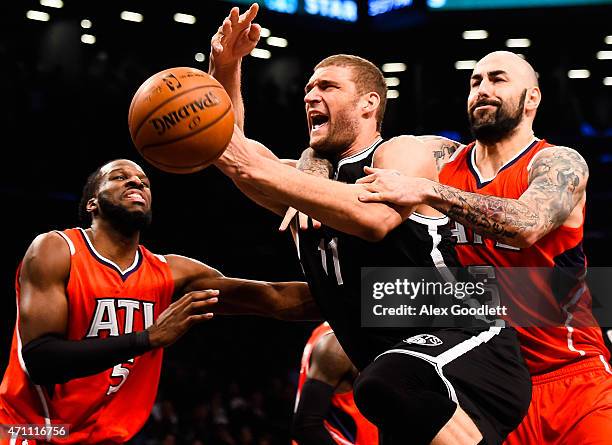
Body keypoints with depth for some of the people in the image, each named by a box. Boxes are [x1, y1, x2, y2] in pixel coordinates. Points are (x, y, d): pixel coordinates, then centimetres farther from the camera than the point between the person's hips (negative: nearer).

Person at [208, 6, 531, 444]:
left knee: (386, 384, -39)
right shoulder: (310, 183, 22)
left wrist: (259, 168, -23)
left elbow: (375, 217, -23)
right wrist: (225, 68, -3)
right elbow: (224, 150, 14)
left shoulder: (402, 153, 0)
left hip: (466, 349, -8)